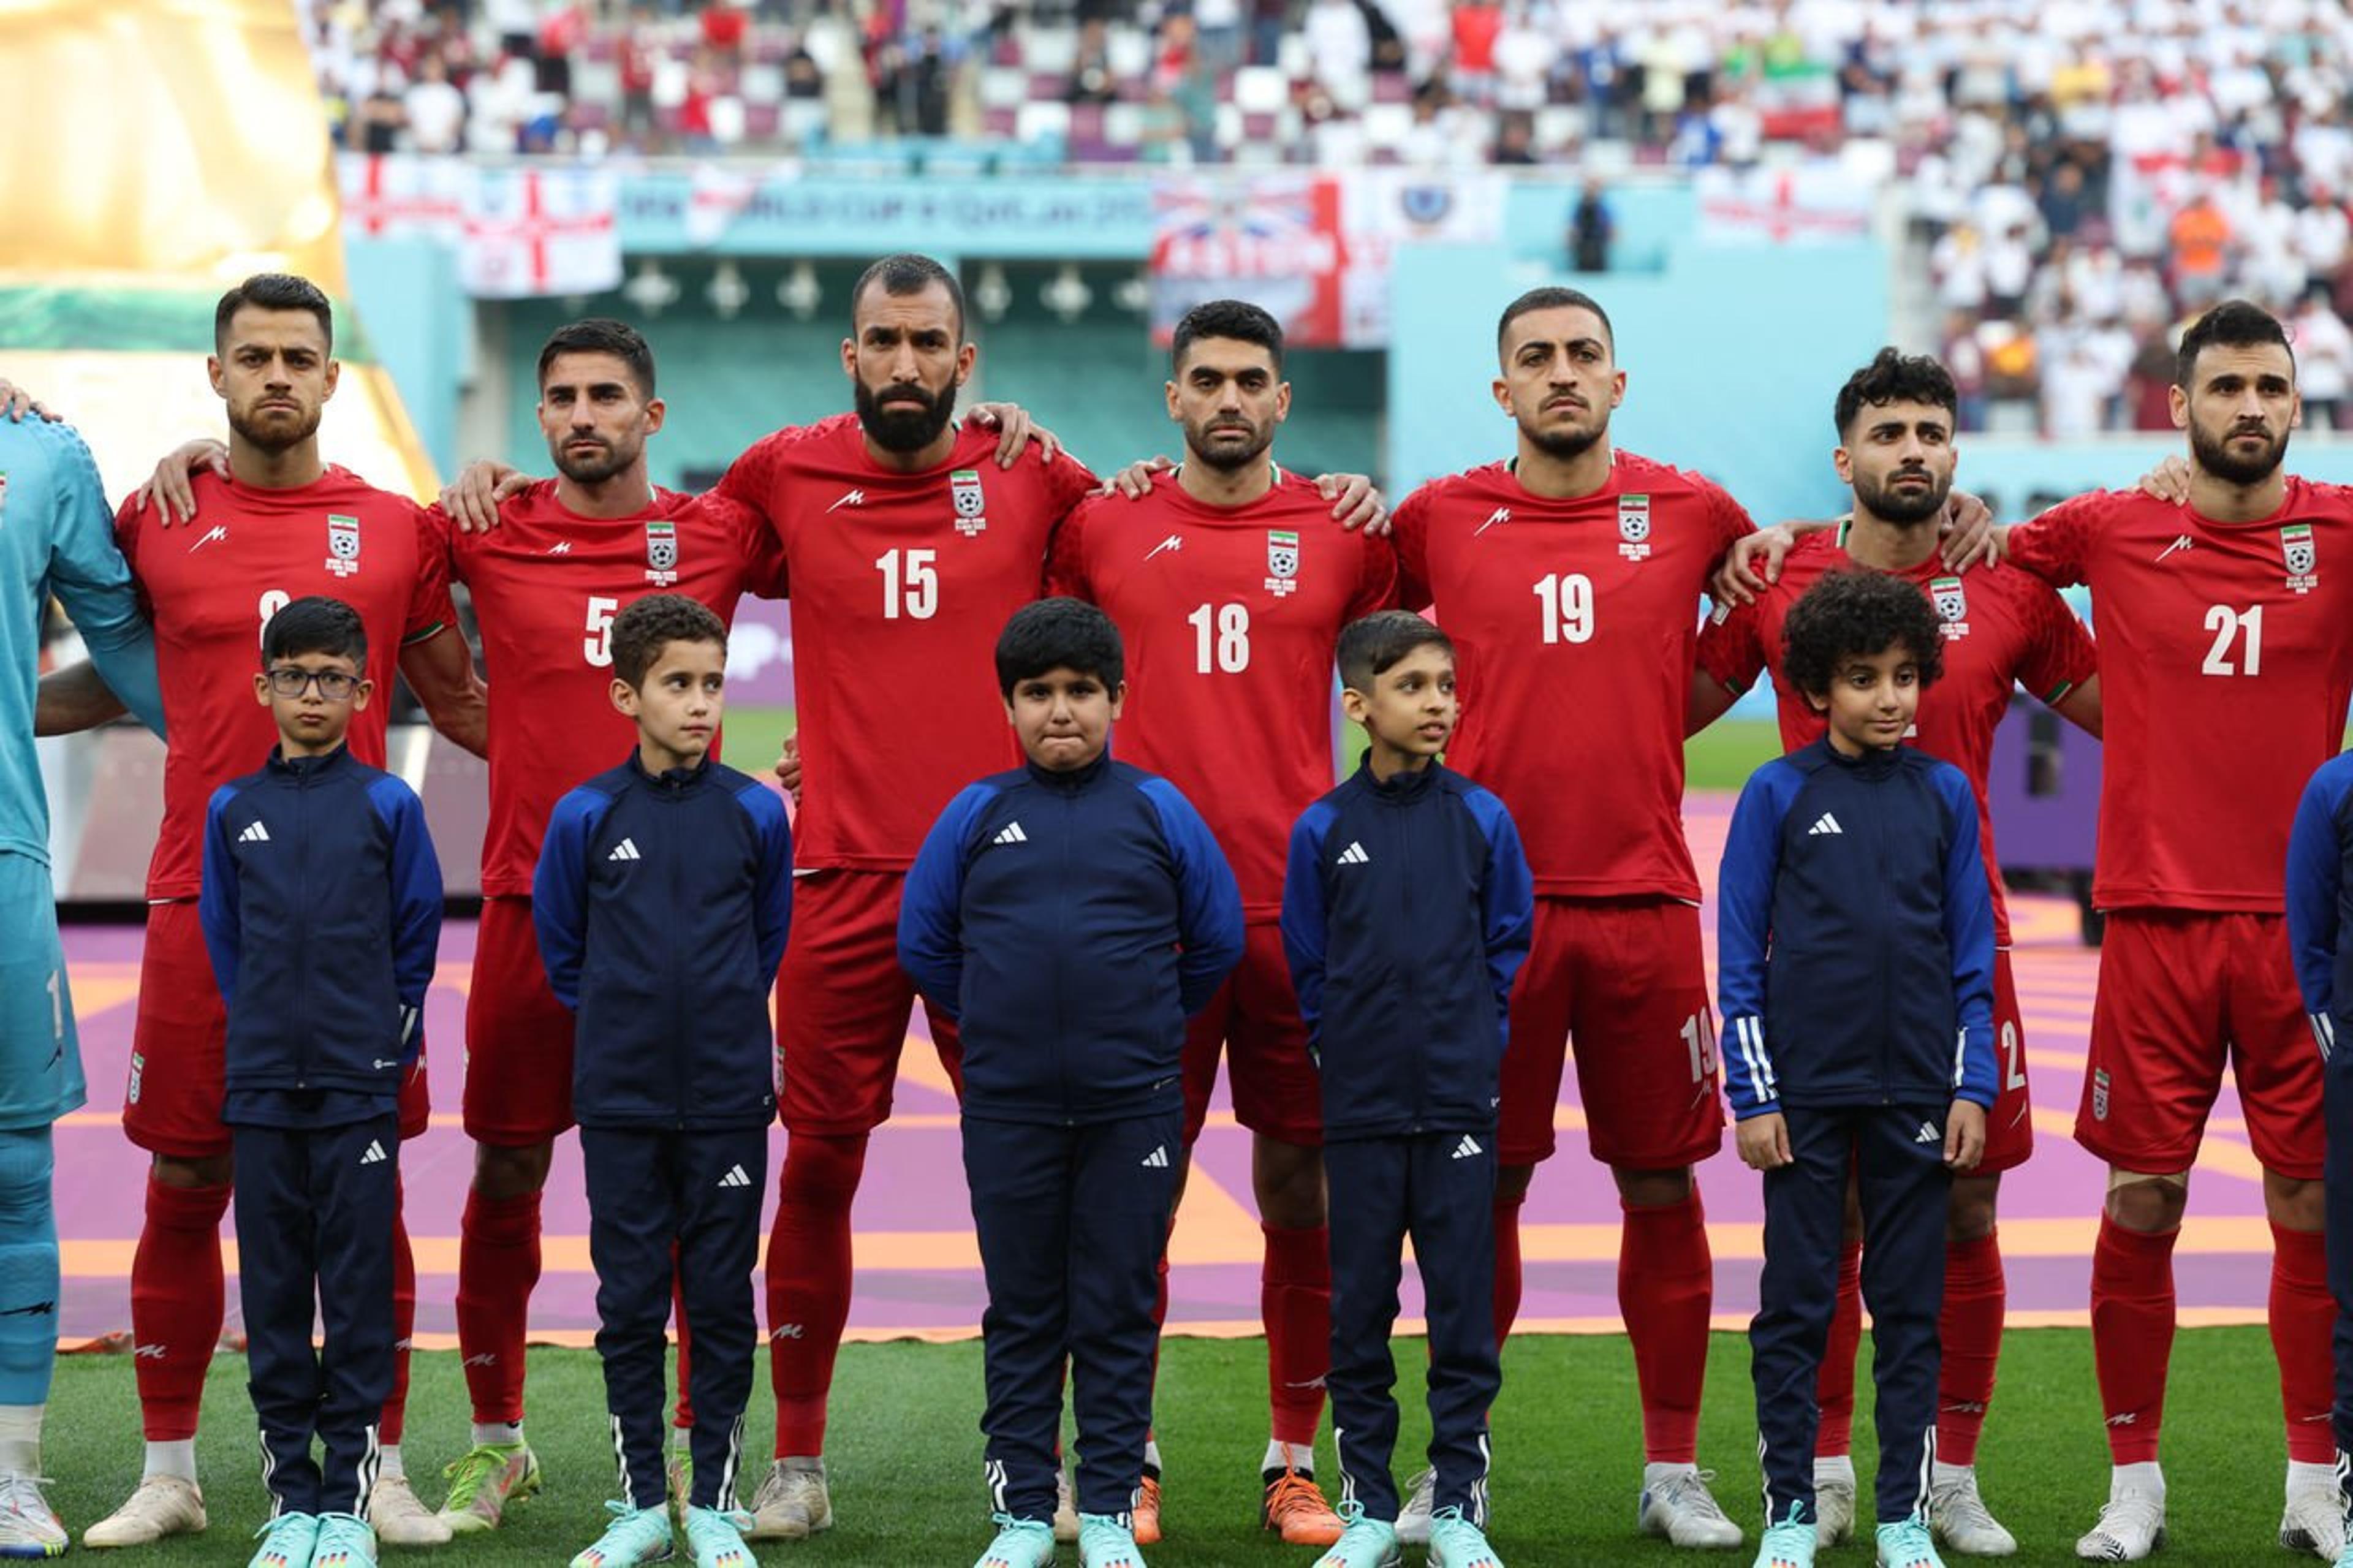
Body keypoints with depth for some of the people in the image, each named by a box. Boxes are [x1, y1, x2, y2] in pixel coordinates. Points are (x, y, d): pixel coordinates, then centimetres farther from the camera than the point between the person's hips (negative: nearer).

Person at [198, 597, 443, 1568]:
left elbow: (416, 931, 5)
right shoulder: (232, 811, 7)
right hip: (261, 1084, 2)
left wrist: (387, 1037, 5)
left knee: (358, 1288, -1)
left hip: (360, 1086, -2)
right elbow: (223, 939, 13)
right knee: (273, 1289, 5)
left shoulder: (387, 805, 1)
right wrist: (264, 1031, 10)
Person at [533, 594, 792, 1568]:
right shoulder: (585, 817, -3)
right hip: (621, 1103, 0)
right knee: (630, 1304, 5)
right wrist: (617, 1028, 11)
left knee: (722, 1303, 5)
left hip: (729, 1100, 0)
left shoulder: (757, 814, -1)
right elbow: (560, 948, 10)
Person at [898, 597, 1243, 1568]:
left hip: (1133, 1106, -1)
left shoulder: (1158, 811, 0)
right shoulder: (976, 815, 2)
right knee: (1022, 1315, 8)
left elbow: (1219, 938, 9)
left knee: (1119, 1315, 5)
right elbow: (922, 941, 10)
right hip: (1008, 1110, 1)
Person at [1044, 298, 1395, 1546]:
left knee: (1304, 1186, 4)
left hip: (1303, 907, 1)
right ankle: (1127, 1462, 12)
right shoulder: (1100, 528, 6)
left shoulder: (1344, 533, 6)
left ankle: (1294, 1464, 14)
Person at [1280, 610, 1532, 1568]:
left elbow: (1508, 947, 8)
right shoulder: (1322, 830, -1)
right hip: (1361, 1107, 0)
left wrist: (1476, 1044, 5)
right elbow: (1306, 966, 8)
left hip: (1459, 1105, 0)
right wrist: (1343, 1049, 6)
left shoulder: (1482, 821, 0)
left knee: (1464, 1309, 2)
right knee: (1360, 1309, 5)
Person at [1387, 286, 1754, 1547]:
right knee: (1482, 1190, 5)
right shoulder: (1438, 518, 4)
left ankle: (1673, 1474, 15)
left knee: (1662, 1185, 4)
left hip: (1645, 900, 1)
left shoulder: (1691, 513, 5)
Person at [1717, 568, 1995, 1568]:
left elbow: (1972, 954, 7)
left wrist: (1973, 1087, 1)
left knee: (1911, 1307, 6)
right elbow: (1740, 955, -1)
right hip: (1806, 1090, -2)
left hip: (1915, 1092, 2)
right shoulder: (1779, 794, -3)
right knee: (1795, 1305, 3)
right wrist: (1753, 1096, -6)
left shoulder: (1944, 794, 4)